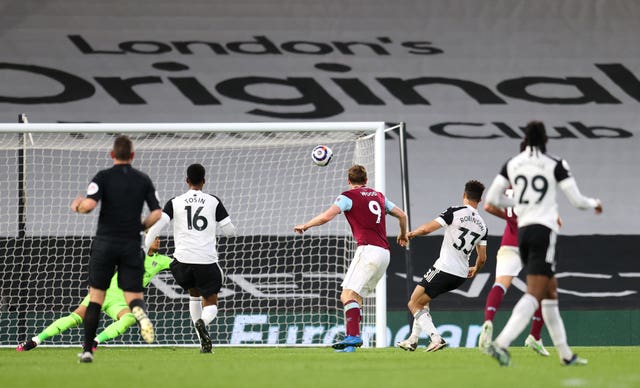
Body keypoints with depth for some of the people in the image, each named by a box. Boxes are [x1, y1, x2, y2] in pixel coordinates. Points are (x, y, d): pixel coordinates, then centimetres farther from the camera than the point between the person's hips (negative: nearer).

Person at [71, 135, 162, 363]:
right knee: (134, 295, 6)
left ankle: (87, 350, 4)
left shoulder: (103, 177, -3)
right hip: (132, 245, 1)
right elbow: (156, 213, 2)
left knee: (96, 296, 9)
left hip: (105, 243, -1)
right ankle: (140, 313, -33)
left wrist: (77, 206, 5)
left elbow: (90, 204, -17)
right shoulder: (143, 180, 6)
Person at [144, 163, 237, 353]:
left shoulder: (175, 202, 6)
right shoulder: (213, 202, 6)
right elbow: (230, 230, 7)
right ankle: (202, 322, -29)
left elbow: (157, 224, -5)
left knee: (194, 295, 28)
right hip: (207, 260, -2)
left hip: (183, 259, 2)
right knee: (211, 305, 7)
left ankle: (203, 339, 21)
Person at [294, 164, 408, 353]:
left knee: (349, 295, -14)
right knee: (354, 297, 9)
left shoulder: (349, 196, 1)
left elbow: (327, 216, -11)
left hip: (368, 250, -7)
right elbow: (402, 215, 30)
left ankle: (353, 336, -32)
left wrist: (305, 226, 4)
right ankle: (351, 341, -1)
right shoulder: (378, 196, 22)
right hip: (384, 252, 7)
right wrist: (403, 235, 49)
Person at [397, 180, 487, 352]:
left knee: (414, 304, 2)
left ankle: (436, 338, -15)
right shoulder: (482, 226, 8)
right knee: (422, 301, 26)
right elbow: (482, 258, 11)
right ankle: (413, 340, 25)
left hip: (444, 268, -7)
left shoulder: (455, 212, -9)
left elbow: (427, 228, -14)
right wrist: (475, 270, 34)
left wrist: (412, 233, 7)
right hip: (461, 275, 7)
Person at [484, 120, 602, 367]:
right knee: (534, 295, -13)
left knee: (551, 293, 17)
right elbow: (577, 201, 0)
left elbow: (492, 199, 9)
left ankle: (565, 354, 19)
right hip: (543, 231, -6)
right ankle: (501, 343, -32)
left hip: (522, 232, 6)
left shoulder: (512, 164, 8)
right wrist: (594, 204, 23)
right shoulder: (555, 165, -3)